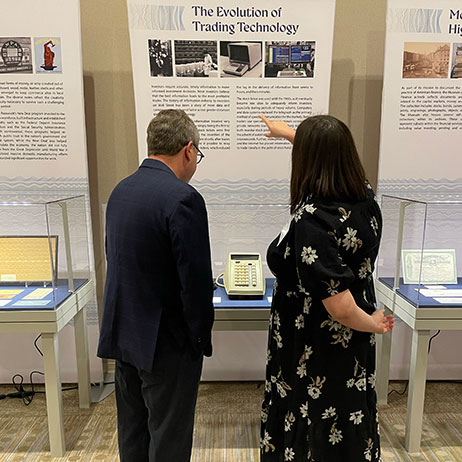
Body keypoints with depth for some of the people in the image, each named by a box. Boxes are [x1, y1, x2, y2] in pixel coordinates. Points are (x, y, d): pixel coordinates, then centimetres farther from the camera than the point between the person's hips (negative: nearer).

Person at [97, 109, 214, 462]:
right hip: (165, 343, -7)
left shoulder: (121, 190, 3)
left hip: (123, 336, 8)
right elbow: (196, 281, -22)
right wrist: (202, 338, -7)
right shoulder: (183, 198, -22)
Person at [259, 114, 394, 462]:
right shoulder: (365, 199, -7)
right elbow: (331, 153, 14)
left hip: (314, 359, -7)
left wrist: (373, 324, -10)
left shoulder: (311, 218, -31)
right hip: (355, 354, 7)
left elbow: (340, 307, -32)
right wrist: (288, 132, 27)